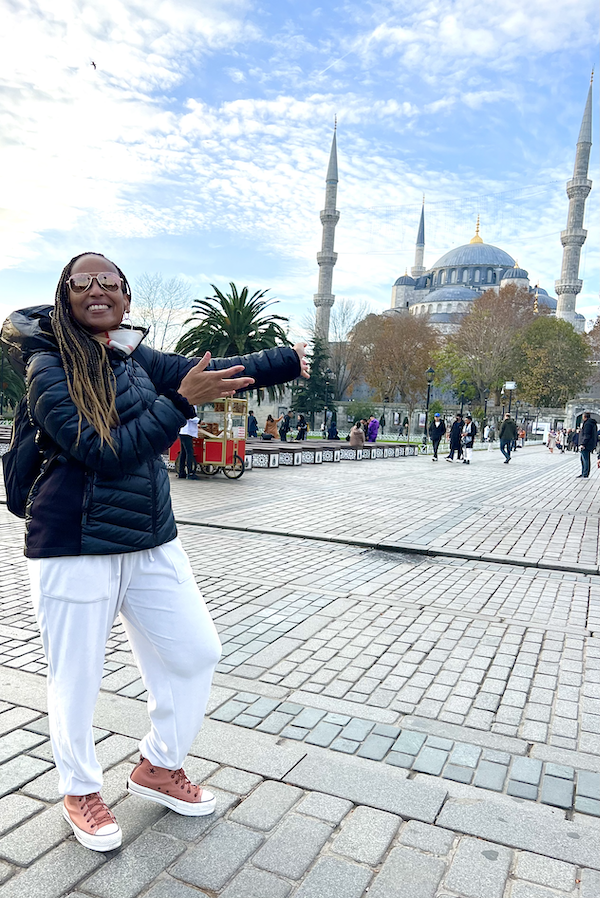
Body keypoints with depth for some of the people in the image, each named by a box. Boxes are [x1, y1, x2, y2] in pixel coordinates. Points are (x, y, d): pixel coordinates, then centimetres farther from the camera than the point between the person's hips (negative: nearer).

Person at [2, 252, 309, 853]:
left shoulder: (136, 360, 8)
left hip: (151, 540, 7)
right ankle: (80, 791, 37)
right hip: (76, 546, -6)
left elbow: (219, 373, 12)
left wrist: (293, 358, 18)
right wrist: (182, 402, -20)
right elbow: (102, 452, -19)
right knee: (76, 677, 8)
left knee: (197, 652, 12)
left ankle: (157, 767, 36)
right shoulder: (48, 367, -10)